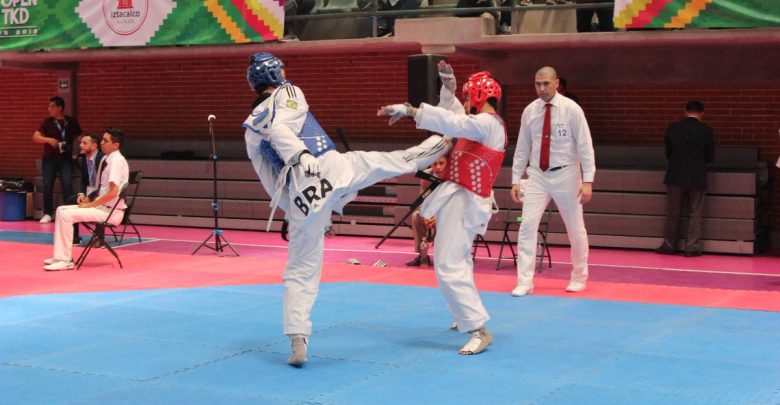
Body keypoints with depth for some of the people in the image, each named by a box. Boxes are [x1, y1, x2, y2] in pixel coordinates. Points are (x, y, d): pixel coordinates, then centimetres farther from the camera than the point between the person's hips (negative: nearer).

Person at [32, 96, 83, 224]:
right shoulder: (47, 121, 2)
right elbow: (35, 137, -4)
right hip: (49, 158, 1)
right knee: (47, 185, -1)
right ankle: (48, 214, 7)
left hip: (65, 158, -1)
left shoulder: (71, 121, 2)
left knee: (67, 184, -11)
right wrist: (48, 139, -20)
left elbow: (80, 137, 15)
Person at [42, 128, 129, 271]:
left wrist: (90, 204, -14)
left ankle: (64, 261, -13)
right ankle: (61, 256, 8)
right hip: (101, 206, 9)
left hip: (111, 211, -9)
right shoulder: (107, 159, 12)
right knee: (61, 210, 7)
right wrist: (88, 198, 5)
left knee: (66, 214, -19)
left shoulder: (117, 160, -17)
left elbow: (113, 193, -23)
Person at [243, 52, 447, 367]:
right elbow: (280, 130, -15)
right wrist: (301, 154, -30)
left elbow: (270, 182, 23)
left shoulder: (250, 130, 23)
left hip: (299, 197, 5)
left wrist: (290, 209, 29)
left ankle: (298, 342, 4)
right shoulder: (288, 94, 8)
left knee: (300, 272, 9)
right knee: (385, 161, 17)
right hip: (330, 168, -5)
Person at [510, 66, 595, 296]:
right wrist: (516, 180, 4)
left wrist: (587, 181, -14)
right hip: (538, 176, 2)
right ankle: (525, 282, -3)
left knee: (575, 229, 9)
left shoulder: (571, 109, -10)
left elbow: (585, 146, -9)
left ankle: (579, 278, 29)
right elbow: (522, 148, 7)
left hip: (565, 175, -2)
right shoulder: (529, 111, 1)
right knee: (527, 226, -8)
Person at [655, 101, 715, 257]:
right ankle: (692, 247, 6)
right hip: (697, 177, -1)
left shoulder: (673, 128, -4)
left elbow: (668, 152, 6)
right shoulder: (706, 131, -7)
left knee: (673, 213, 10)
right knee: (694, 214, 6)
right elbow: (710, 157, 1)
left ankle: (669, 245, 14)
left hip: (675, 176, 1)